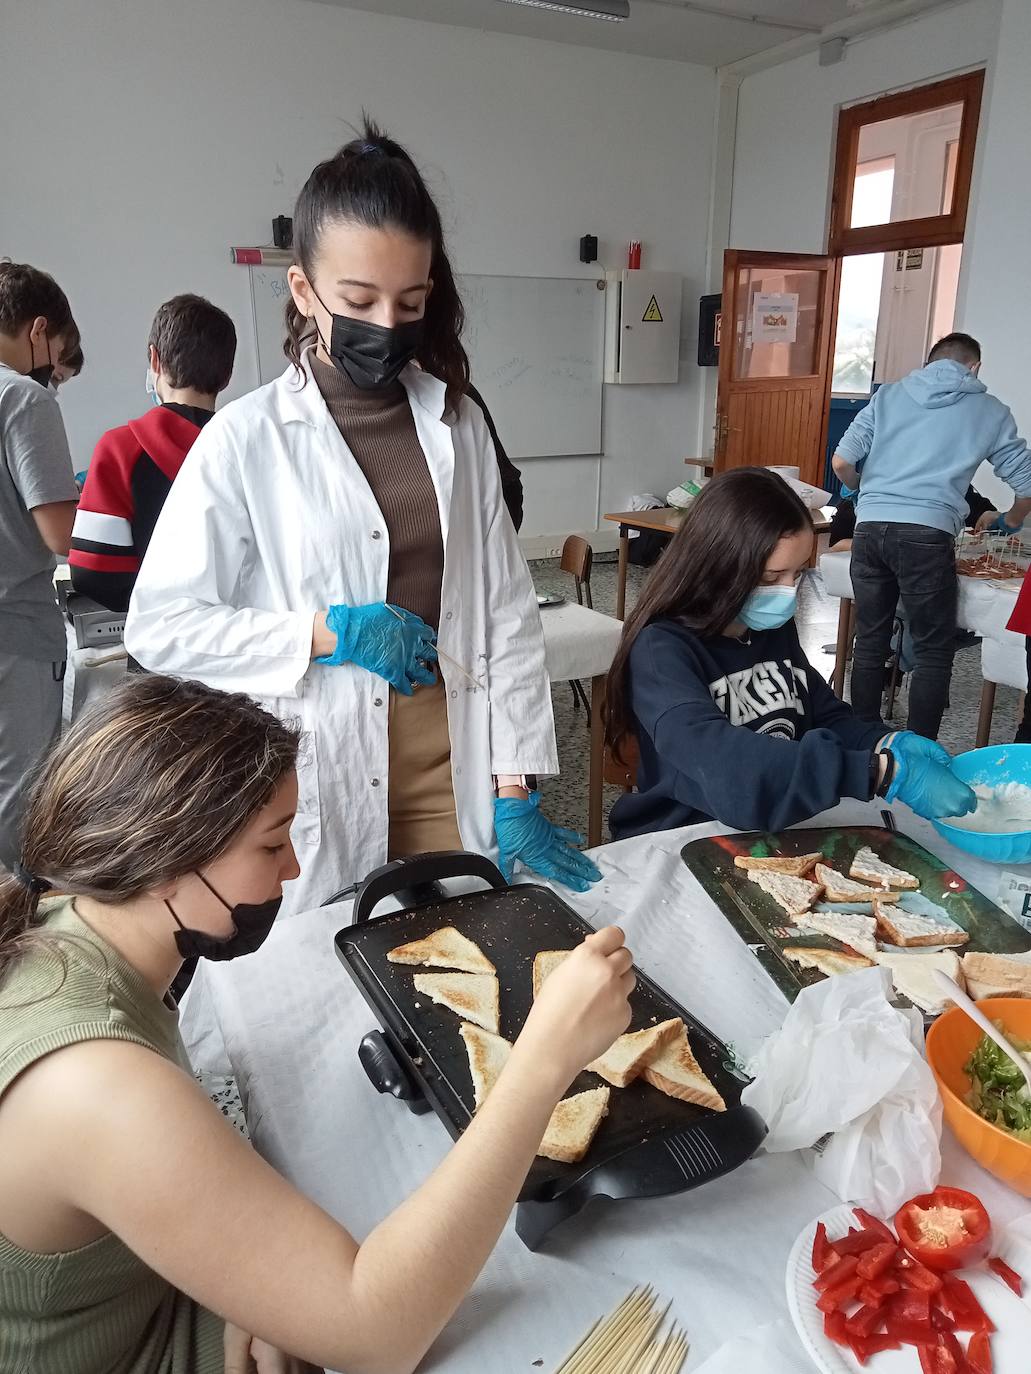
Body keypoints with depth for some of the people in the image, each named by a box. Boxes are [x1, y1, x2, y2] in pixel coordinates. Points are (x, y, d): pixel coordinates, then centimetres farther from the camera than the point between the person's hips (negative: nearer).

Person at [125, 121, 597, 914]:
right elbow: (159, 626, -6)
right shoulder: (247, 439, -7)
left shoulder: (458, 425, 3)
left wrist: (516, 790, -2)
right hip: (322, 789, -2)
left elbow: (508, 610, 2)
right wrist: (331, 631, -15)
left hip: (458, 773, 3)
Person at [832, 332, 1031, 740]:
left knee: (869, 643, 13)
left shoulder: (889, 394, 17)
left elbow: (842, 462, 8)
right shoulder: (989, 411, 14)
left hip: (869, 528, 3)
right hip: (926, 535, -3)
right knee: (933, 652, 8)